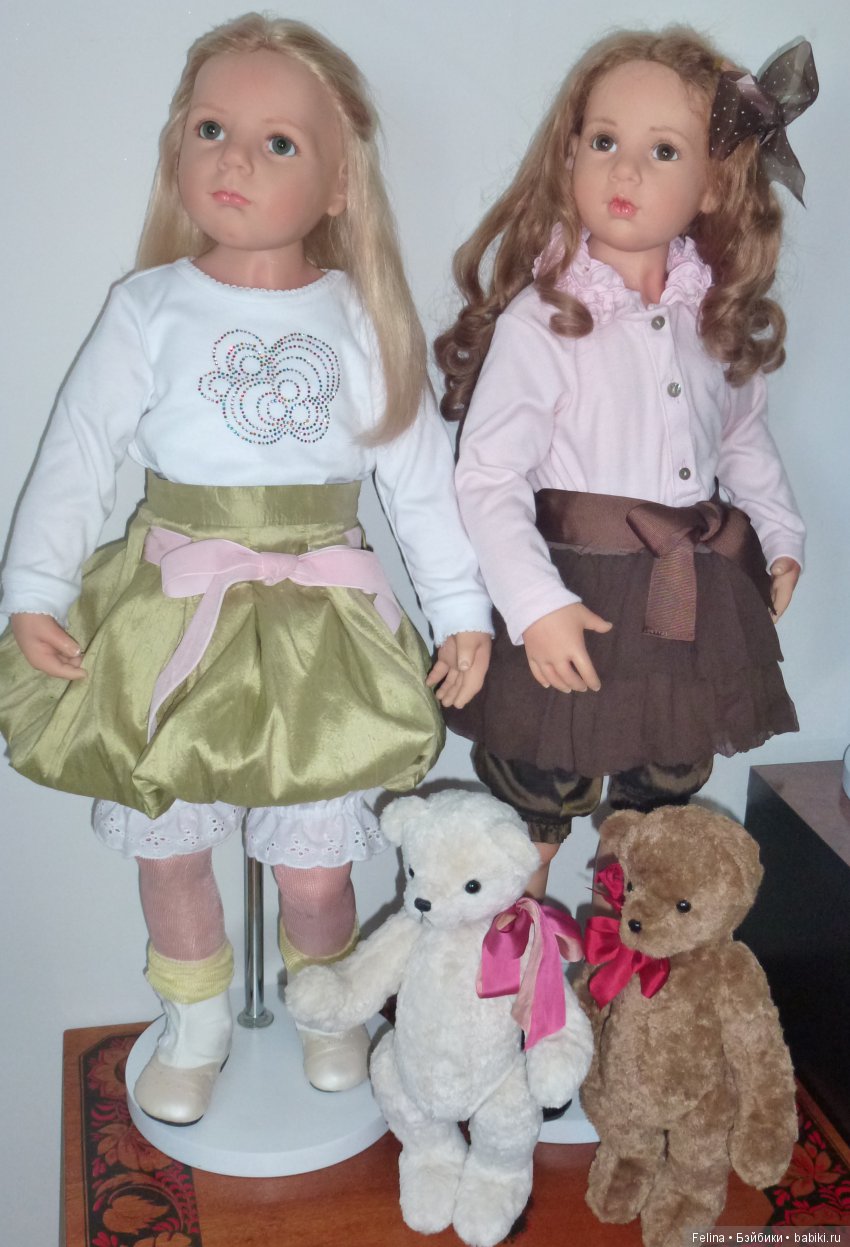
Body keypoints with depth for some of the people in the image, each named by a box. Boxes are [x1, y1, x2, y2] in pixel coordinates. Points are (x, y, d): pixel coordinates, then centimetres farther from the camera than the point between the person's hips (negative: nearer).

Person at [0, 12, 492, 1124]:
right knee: (167, 843, 12)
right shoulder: (150, 309, -2)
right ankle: (196, 1024, 38)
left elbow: (422, 476, 3)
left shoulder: (368, 321, 0)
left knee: (315, 861, 5)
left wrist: (462, 611, 3)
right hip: (172, 611, 1)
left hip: (320, 623, 0)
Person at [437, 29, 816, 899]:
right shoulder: (540, 320, -15)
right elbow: (486, 477, -18)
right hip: (577, 603, -6)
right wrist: (535, 606, -25)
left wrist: (781, 535, 15)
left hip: (697, 600, 6)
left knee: (666, 795, 21)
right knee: (539, 799, 7)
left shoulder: (720, 316, 4)